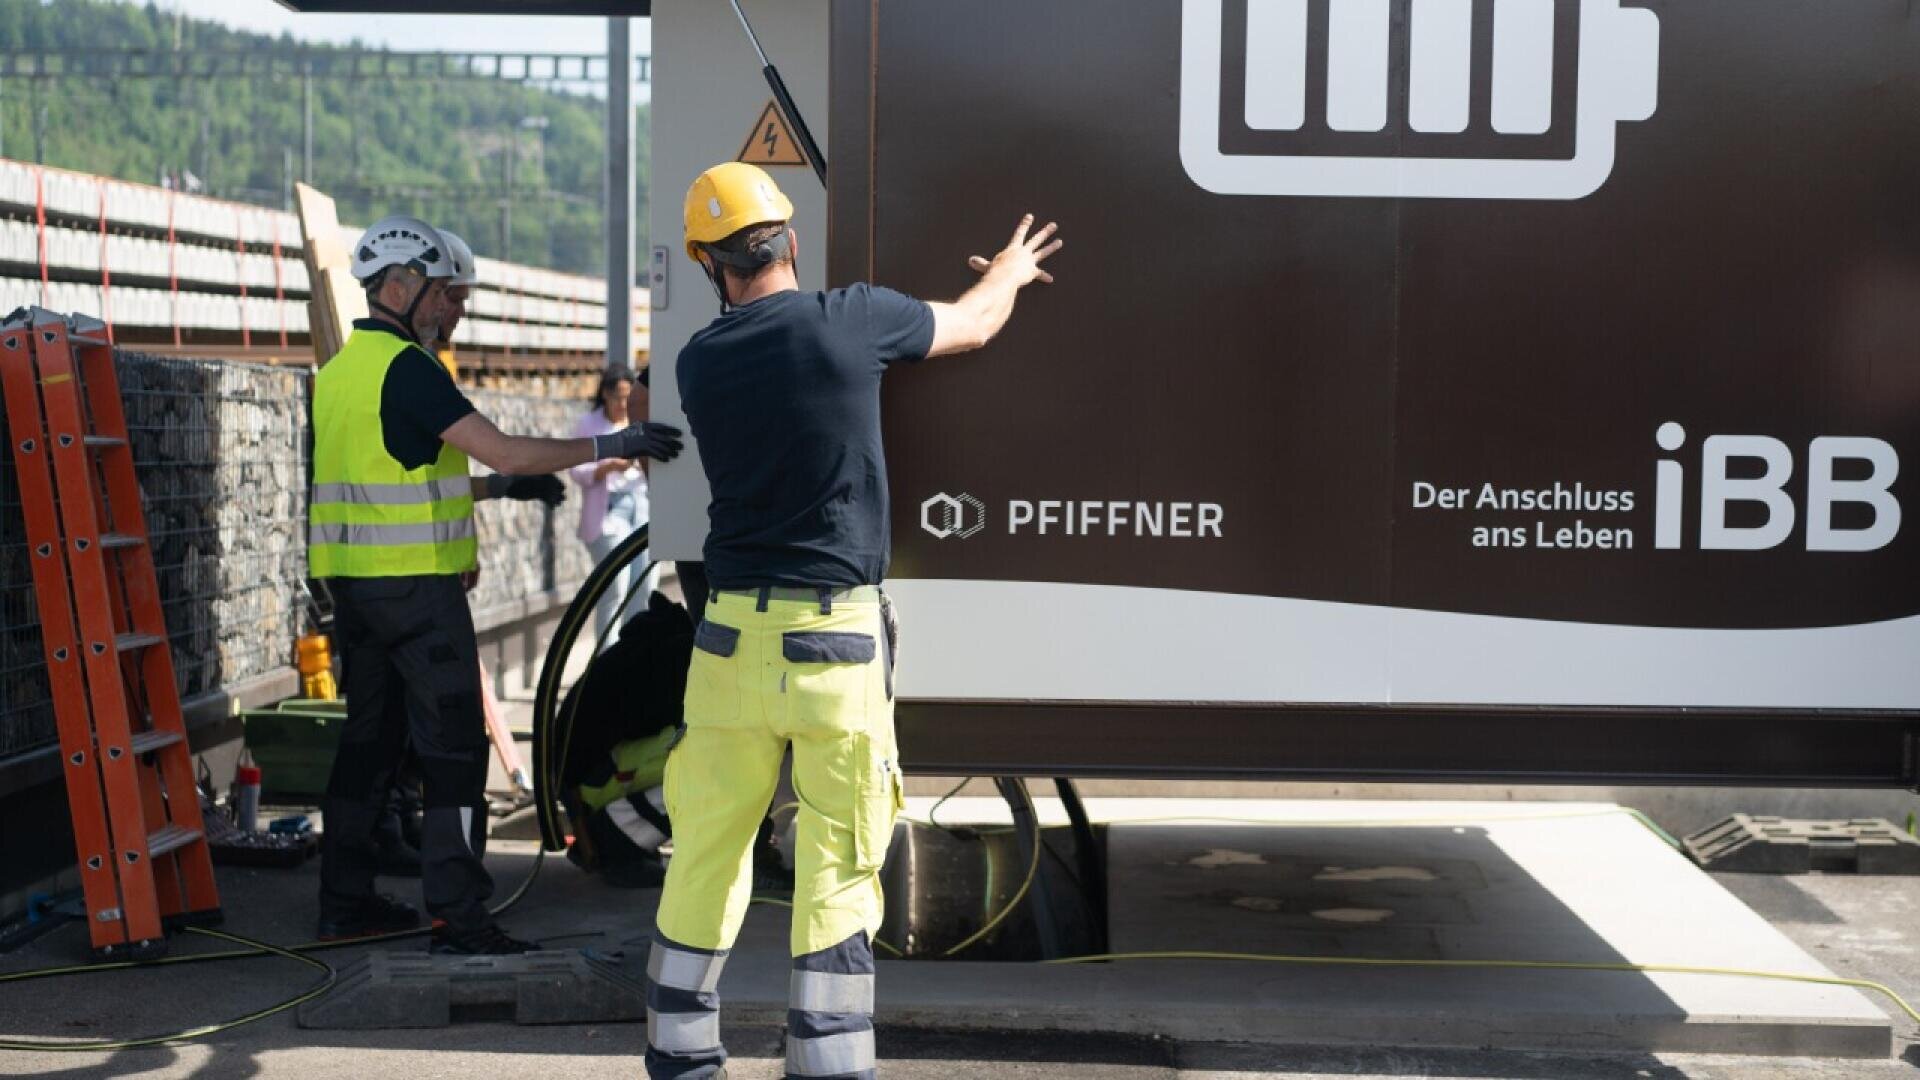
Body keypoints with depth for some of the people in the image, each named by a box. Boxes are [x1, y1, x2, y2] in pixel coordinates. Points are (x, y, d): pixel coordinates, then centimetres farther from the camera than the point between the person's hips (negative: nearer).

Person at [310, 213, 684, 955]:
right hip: (415, 582, -9)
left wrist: (501, 489, 22)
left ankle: (346, 902, 20)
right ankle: (458, 916, -4)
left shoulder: (340, 370, 15)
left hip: (352, 582, 9)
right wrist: (610, 446, -13)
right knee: (454, 747, -5)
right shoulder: (406, 368, -13)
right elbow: (505, 451, -20)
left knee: (370, 739, 15)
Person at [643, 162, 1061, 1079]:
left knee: (704, 857, 13)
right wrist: (1011, 270, 35)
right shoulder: (851, 321, -6)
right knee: (837, 867, 2)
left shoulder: (699, 363, 5)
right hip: (838, 637, -4)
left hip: (732, 632, 4)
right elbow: (973, 326, 12)